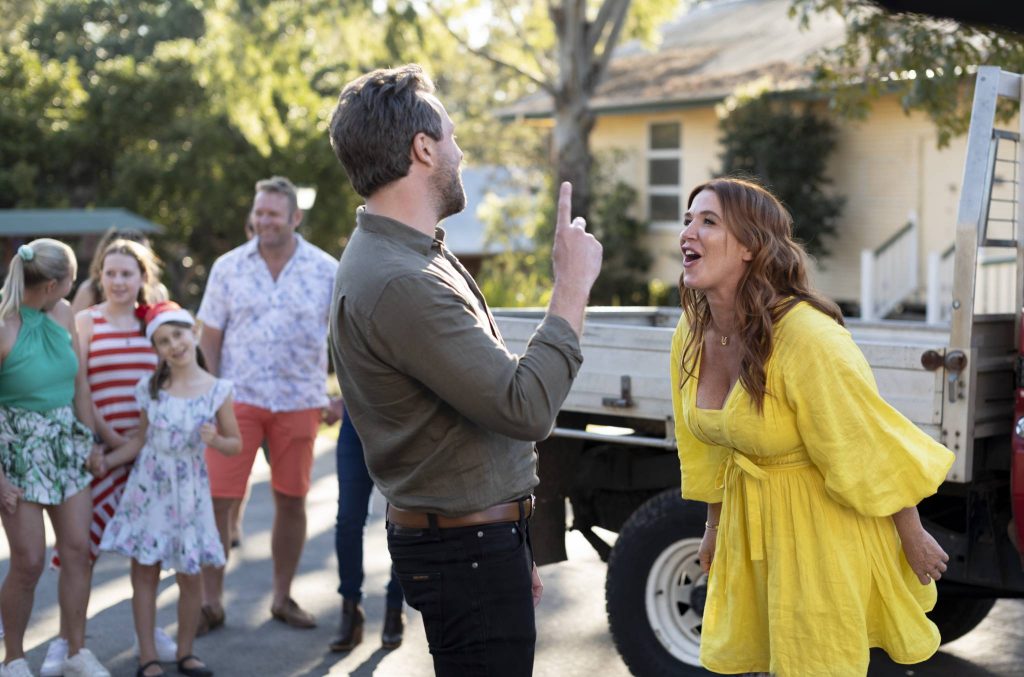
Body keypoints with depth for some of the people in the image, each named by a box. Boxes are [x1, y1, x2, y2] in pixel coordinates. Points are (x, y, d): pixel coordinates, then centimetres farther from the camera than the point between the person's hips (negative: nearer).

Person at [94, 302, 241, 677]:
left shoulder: (217, 390, -5)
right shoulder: (150, 388, 0)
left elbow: (235, 444, 0)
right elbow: (141, 439, 9)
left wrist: (215, 440, -20)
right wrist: (107, 461, -3)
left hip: (189, 491, -1)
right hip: (147, 488, 1)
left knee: (189, 576, 6)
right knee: (144, 572, 4)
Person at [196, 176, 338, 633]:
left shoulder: (327, 271, 2)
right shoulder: (228, 267, 4)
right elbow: (210, 335, 7)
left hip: (300, 401, 1)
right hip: (238, 398, 0)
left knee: (292, 500, 8)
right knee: (218, 499, -4)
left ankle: (283, 598, 23)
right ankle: (211, 603, 9)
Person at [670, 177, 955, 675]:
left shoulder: (806, 337, -27)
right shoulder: (692, 335, -5)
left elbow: (868, 451, -18)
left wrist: (914, 541, -9)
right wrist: (715, 526, 19)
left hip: (820, 527, -7)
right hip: (748, 522, 7)